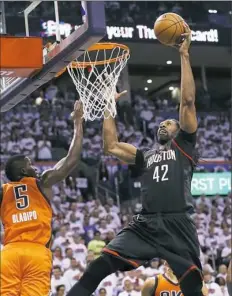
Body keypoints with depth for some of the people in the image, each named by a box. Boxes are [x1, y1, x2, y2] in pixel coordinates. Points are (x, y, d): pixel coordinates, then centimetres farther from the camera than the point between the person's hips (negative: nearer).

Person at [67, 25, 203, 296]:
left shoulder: (183, 145, 15)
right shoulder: (145, 156, 28)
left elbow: (188, 100, 6)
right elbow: (111, 147, 18)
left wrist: (184, 55, 4)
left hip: (177, 225, -3)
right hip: (146, 224, 4)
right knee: (100, 266, -12)